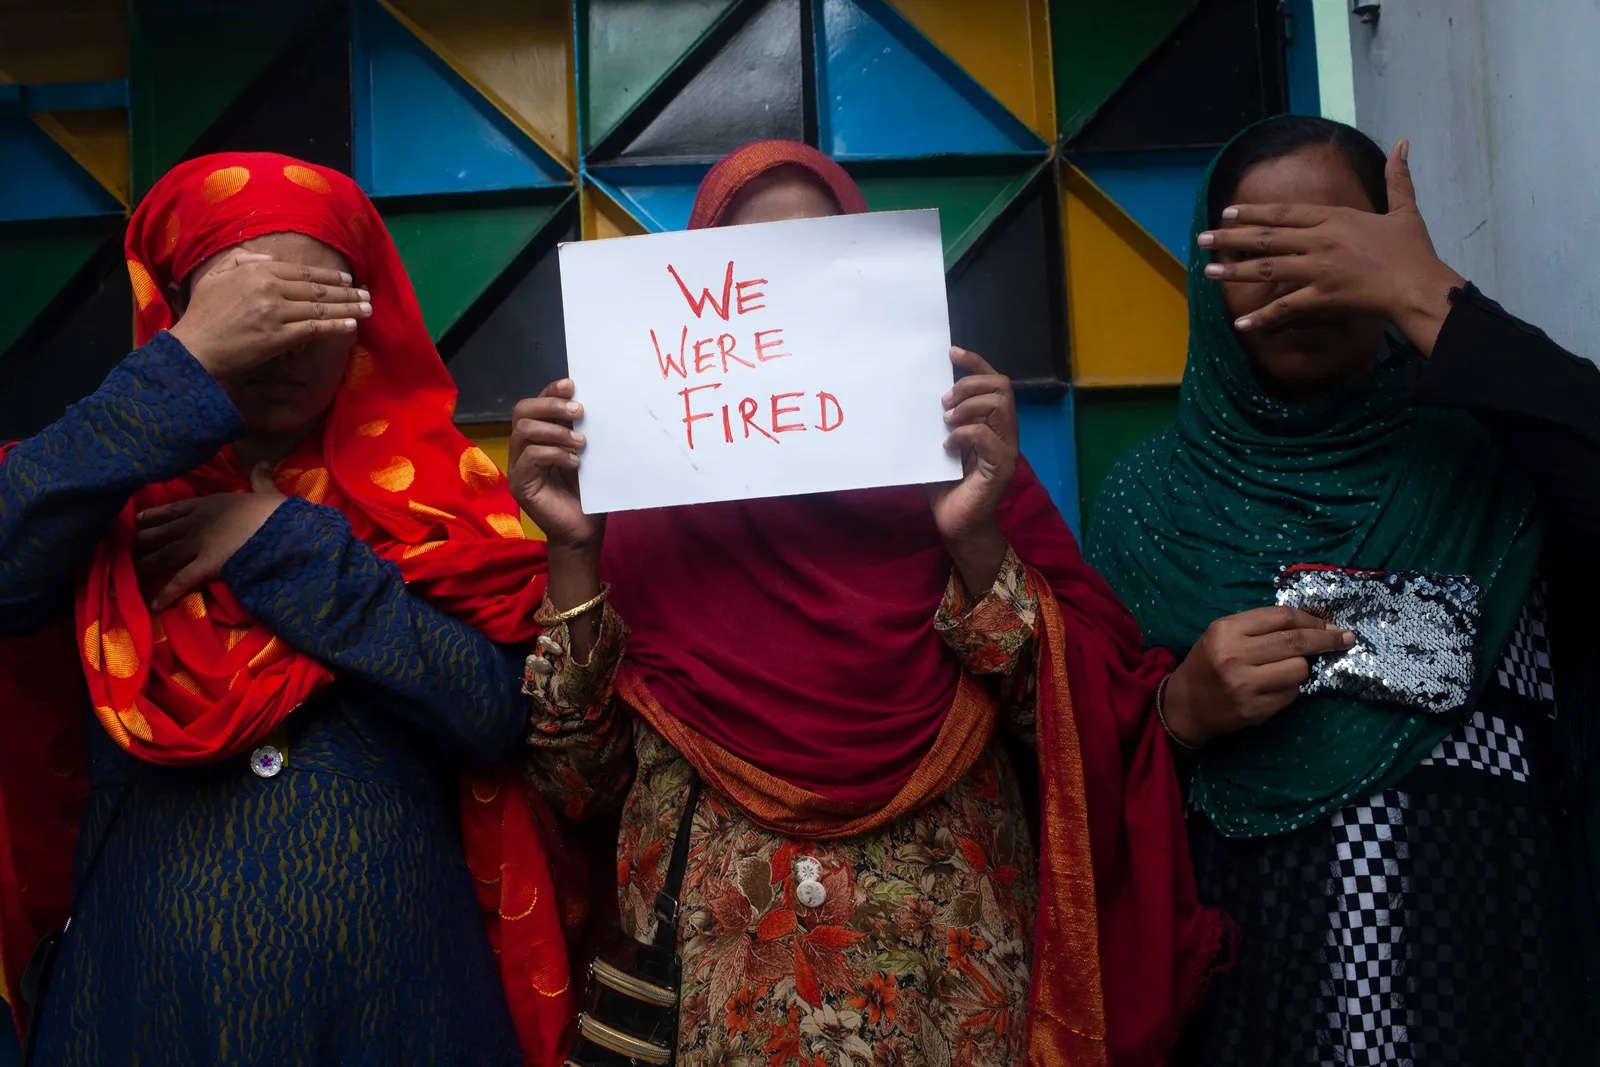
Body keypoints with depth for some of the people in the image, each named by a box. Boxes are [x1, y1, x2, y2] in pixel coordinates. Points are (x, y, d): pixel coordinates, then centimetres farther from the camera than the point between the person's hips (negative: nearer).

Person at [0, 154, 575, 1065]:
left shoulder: (429, 486, -2)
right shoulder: (116, 484, 1)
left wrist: (286, 538, -14)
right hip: (152, 972, 1)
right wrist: (189, 361, -20)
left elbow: (495, 715, -14)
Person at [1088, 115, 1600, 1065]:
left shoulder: (1491, 450, -4)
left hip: (1489, 970, 0)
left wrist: (1428, 300, -20)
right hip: (1246, 983, 1)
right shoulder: (1152, 495, -1)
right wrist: (1182, 712, -19)